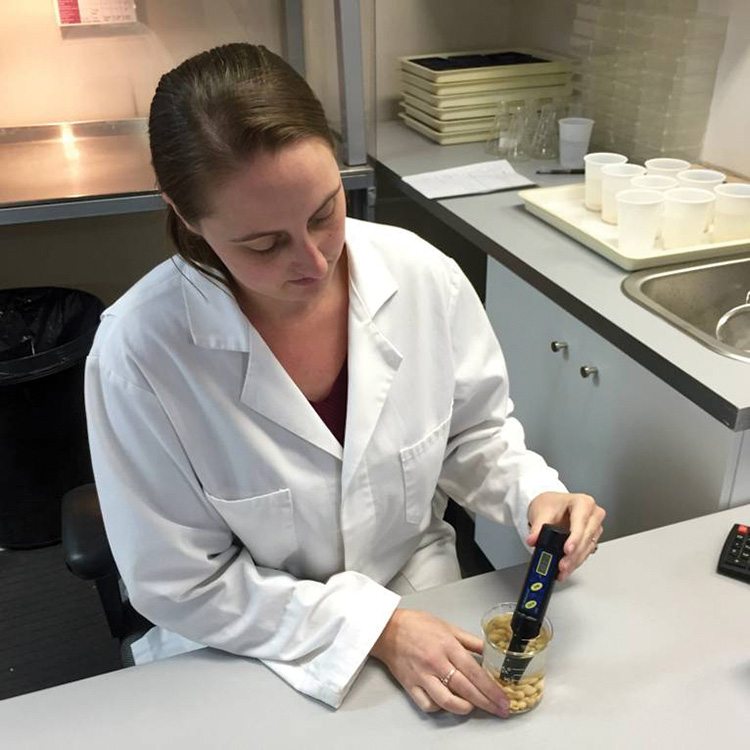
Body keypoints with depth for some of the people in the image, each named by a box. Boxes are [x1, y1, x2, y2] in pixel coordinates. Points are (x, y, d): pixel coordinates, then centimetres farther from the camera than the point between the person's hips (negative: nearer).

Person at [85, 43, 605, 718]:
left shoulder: (424, 276, -15)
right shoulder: (139, 352, -23)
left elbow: (474, 431, 3)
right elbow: (183, 582, -14)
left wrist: (533, 495, -16)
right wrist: (375, 628, -18)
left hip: (420, 594, 3)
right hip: (244, 647, -2)